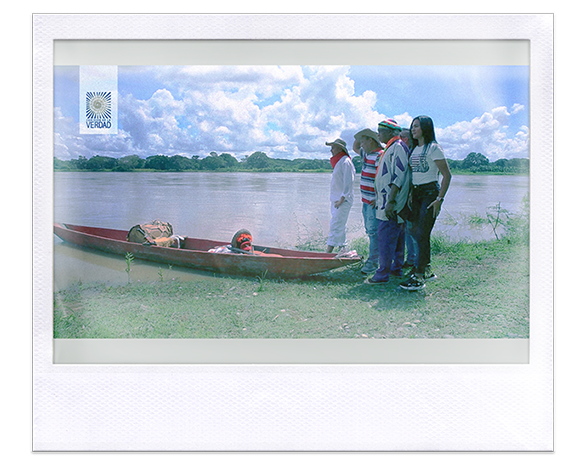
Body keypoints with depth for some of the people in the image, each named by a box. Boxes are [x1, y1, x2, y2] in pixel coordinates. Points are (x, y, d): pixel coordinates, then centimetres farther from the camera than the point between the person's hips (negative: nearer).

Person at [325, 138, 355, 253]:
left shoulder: (345, 162, -13)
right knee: (340, 226, 14)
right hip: (336, 199, 10)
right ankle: (342, 247, 22)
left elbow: (349, 182, -18)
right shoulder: (338, 162, 17)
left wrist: (342, 199, -20)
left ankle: (329, 250, -15)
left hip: (343, 201, -10)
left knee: (336, 226, -13)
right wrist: (335, 199, 15)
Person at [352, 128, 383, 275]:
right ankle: (375, 256, 25)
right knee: (370, 230, 15)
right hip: (366, 201, 10)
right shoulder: (366, 154, 14)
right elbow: (355, 147, 34)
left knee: (373, 231, -7)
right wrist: (359, 139, 15)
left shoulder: (380, 156, -16)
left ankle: (373, 262, -2)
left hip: (374, 201, -10)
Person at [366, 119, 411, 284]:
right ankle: (396, 268, 22)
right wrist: (379, 199, 25)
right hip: (385, 202, 10)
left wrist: (391, 201, -26)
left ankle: (383, 274, -5)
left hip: (391, 204, -10)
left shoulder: (398, 147, -12)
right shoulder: (390, 148, 19)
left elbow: (399, 177, -21)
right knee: (397, 236, 14)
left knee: (385, 237, -9)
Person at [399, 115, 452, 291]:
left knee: (422, 235, -10)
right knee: (415, 232, 9)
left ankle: (419, 277, -7)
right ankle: (427, 270, 22)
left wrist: (439, 199, -17)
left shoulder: (433, 148, -8)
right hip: (416, 193, 8)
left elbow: (447, 175, -11)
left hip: (430, 192, -8)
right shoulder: (414, 149, 14)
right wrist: (411, 194, 10)